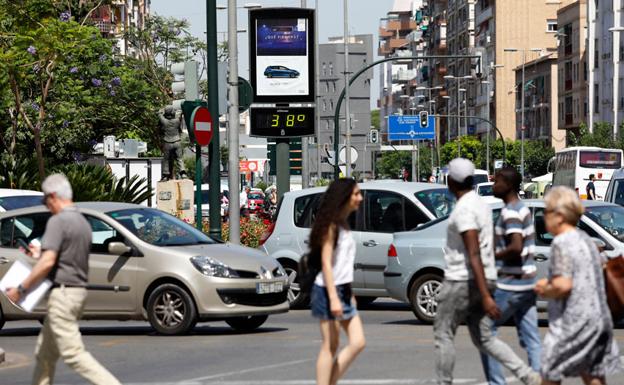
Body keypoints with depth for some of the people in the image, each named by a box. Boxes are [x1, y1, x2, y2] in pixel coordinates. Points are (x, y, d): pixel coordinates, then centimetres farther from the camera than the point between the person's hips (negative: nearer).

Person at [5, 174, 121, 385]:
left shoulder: (58, 221, -14)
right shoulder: (83, 222, 14)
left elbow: (48, 262, -22)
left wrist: (21, 289, -14)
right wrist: (41, 254, 27)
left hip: (63, 293, -10)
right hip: (78, 290, 10)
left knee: (73, 353, -11)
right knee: (45, 352, 15)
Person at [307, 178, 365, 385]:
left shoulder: (344, 225, 15)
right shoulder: (331, 225, -12)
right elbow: (326, 263, -18)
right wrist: (333, 298, -23)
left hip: (343, 290, 9)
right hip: (328, 290, -9)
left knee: (358, 343, 3)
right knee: (330, 346, -5)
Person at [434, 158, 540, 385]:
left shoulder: (463, 210, -17)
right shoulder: (481, 205, 13)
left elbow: (474, 255, -23)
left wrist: (486, 297, -27)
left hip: (462, 281, -9)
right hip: (483, 280, 9)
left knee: (443, 334, 5)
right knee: (484, 339, 8)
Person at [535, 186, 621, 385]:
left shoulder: (561, 243, -14)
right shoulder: (586, 240, 14)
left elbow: (563, 286, -22)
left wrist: (545, 291, -3)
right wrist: (549, 284, 19)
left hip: (572, 321, -9)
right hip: (598, 319, 9)